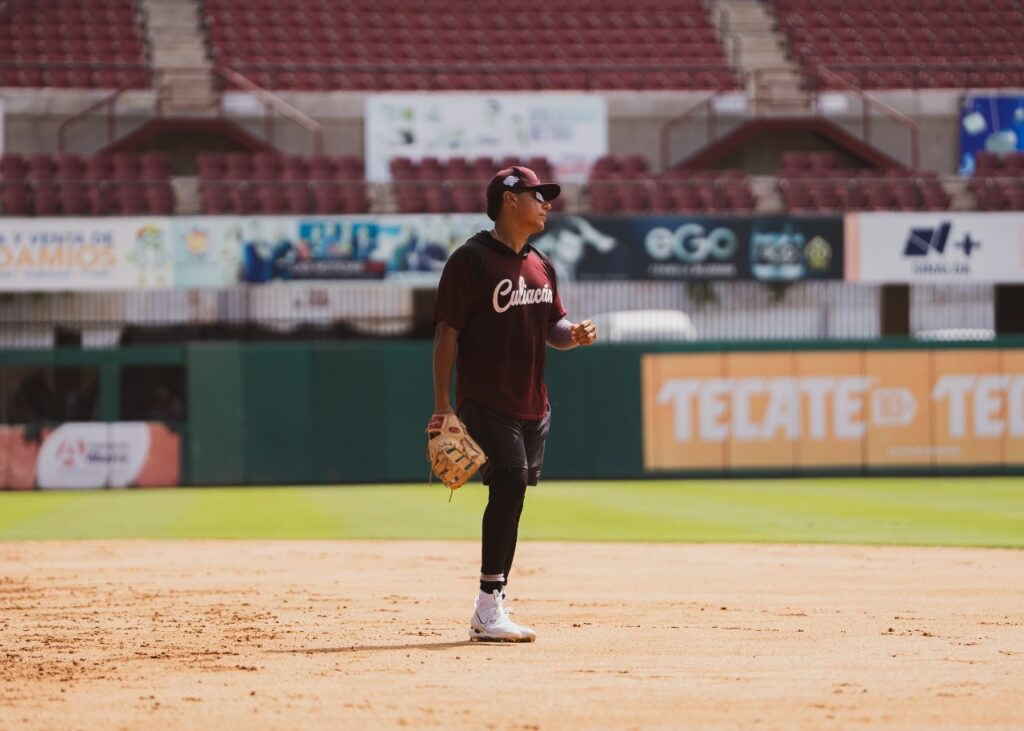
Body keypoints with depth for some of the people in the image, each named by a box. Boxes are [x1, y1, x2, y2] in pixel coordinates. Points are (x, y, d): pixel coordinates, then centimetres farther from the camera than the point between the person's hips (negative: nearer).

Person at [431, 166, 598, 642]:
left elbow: (551, 326, 22)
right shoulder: (472, 260, -8)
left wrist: (573, 334, -2)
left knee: (510, 497, 8)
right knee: (510, 484, -20)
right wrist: (443, 401, -16)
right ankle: (489, 611, -18)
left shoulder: (541, 266, 15)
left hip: (532, 406, 8)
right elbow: (447, 331, -10)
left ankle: (489, 614, 13)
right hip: (486, 403, -8)